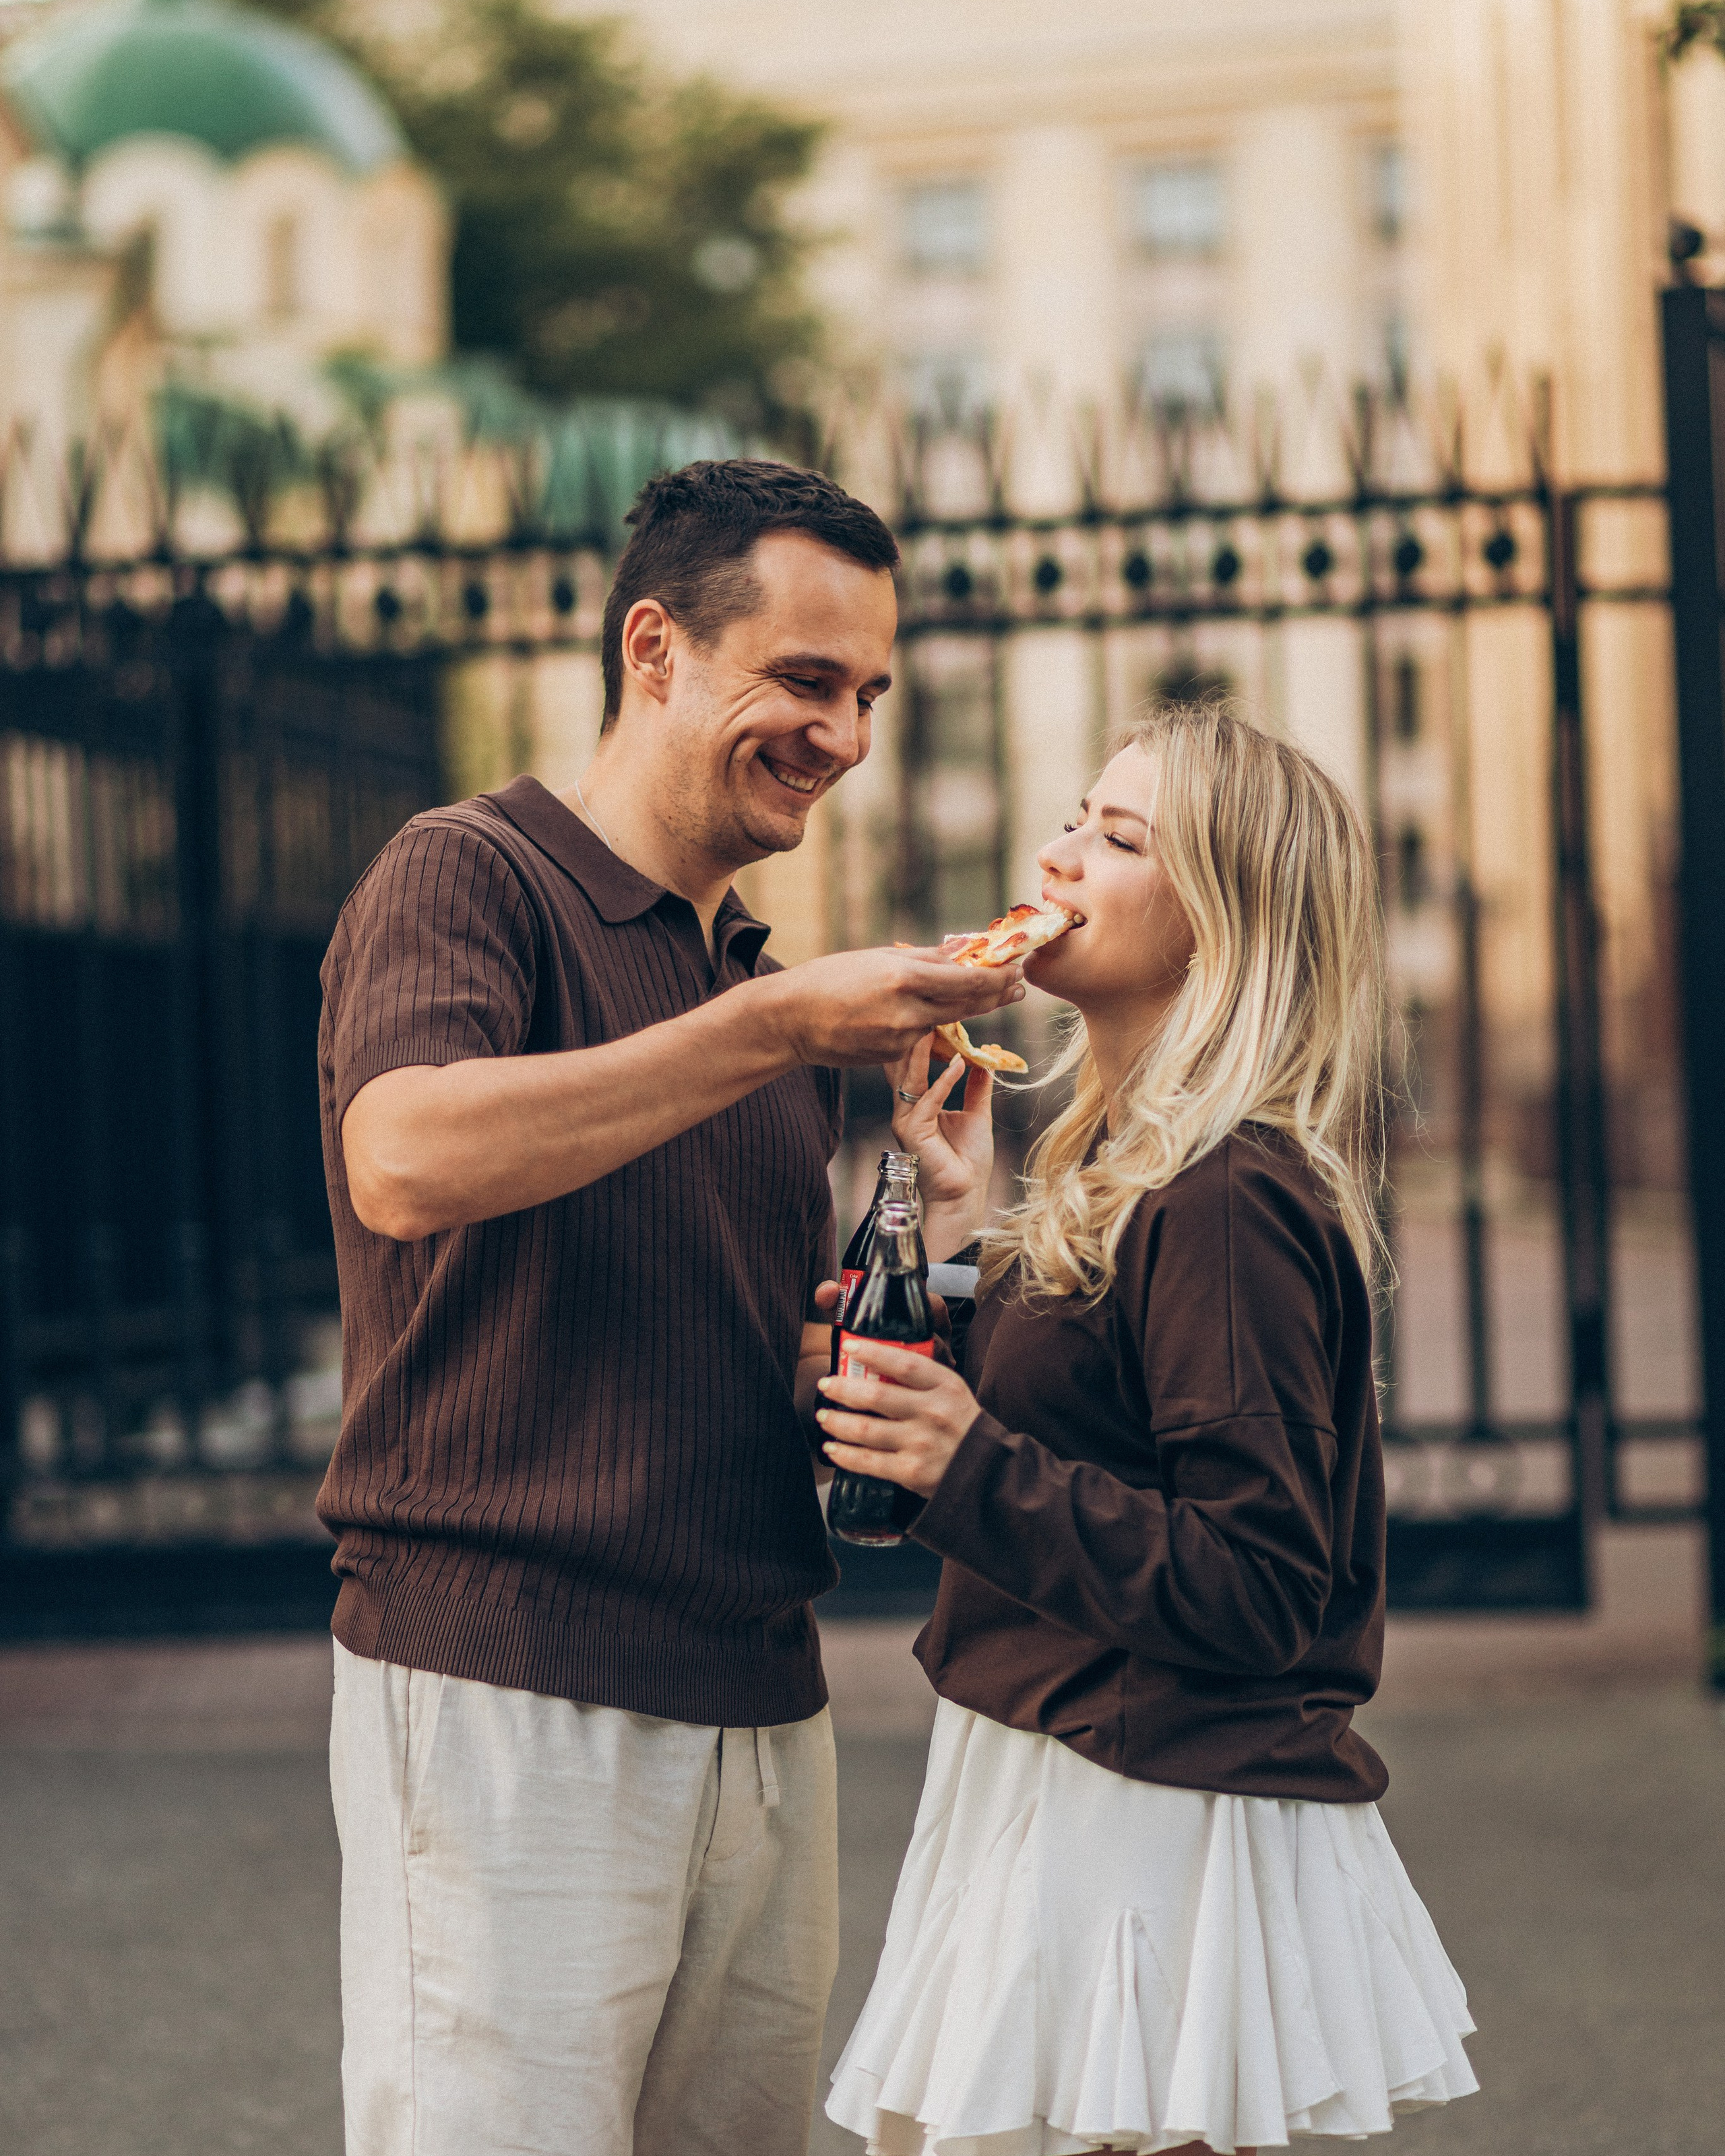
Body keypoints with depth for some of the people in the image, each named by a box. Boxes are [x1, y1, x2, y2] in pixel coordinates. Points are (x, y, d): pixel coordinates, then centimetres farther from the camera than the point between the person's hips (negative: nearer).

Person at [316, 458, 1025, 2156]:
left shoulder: (770, 983, 19)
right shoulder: (468, 875, -4)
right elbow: (406, 1162, -25)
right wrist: (775, 1027, -22)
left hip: (760, 1703, 7)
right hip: (504, 1684, -7)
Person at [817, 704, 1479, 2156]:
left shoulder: (1224, 1207, -19)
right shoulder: (1130, 1177, 12)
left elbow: (1262, 1594, -22)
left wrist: (976, 1469, -28)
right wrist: (965, 1228, 11)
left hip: (1146, 1853, -10)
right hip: (1061, 1808, 10)